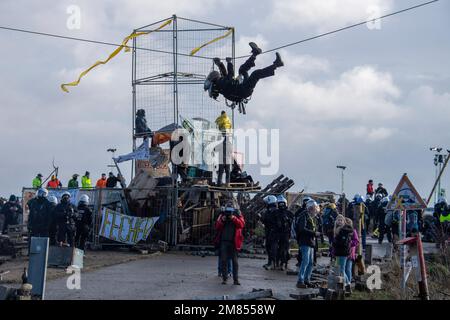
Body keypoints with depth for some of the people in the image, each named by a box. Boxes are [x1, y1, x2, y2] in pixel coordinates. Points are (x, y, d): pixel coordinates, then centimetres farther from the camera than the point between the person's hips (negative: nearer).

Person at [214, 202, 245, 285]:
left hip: (234, 242, -1)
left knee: (235, 261, 0)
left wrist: (234, 219, -22)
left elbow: (241, 224, -12)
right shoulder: (222, 216, 8)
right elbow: (217, 227, 2)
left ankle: (236, 279, 2)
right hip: (224, 242, 2)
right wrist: (222, 220, -14)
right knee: (223, 260, 1)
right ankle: (224, 278, 8)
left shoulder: (238, 215, 4)